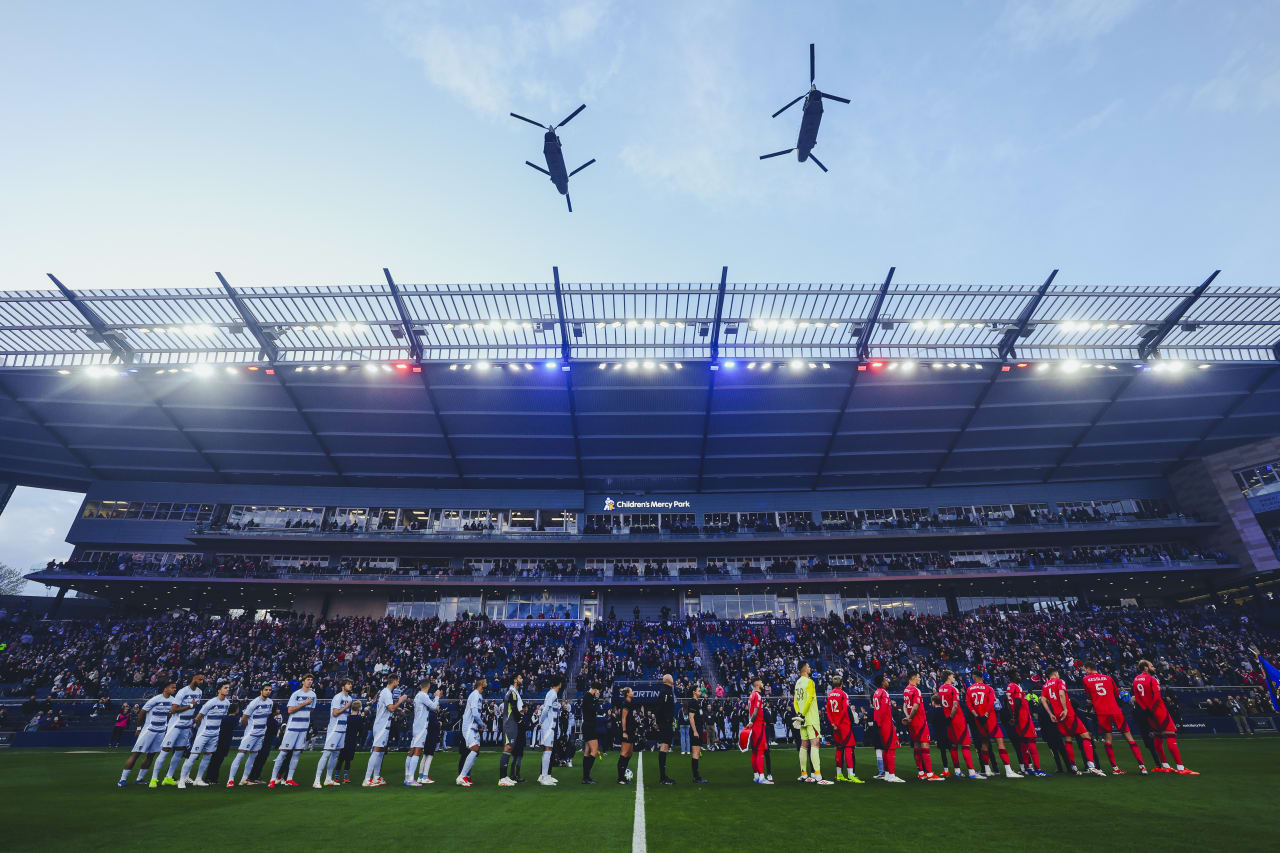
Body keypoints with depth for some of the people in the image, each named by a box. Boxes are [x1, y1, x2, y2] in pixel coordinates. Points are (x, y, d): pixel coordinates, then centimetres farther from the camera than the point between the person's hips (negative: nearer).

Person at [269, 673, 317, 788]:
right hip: (292, 726, -5)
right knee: (284, 752, -4)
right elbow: (290, 710, -12)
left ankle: (289, 779, 13)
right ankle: (273, 779, 5)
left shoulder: (313, 695, 8)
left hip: (304, 728, 5)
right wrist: (304, 703, -16)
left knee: (297, 753, 5)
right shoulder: (296, 694, -6)